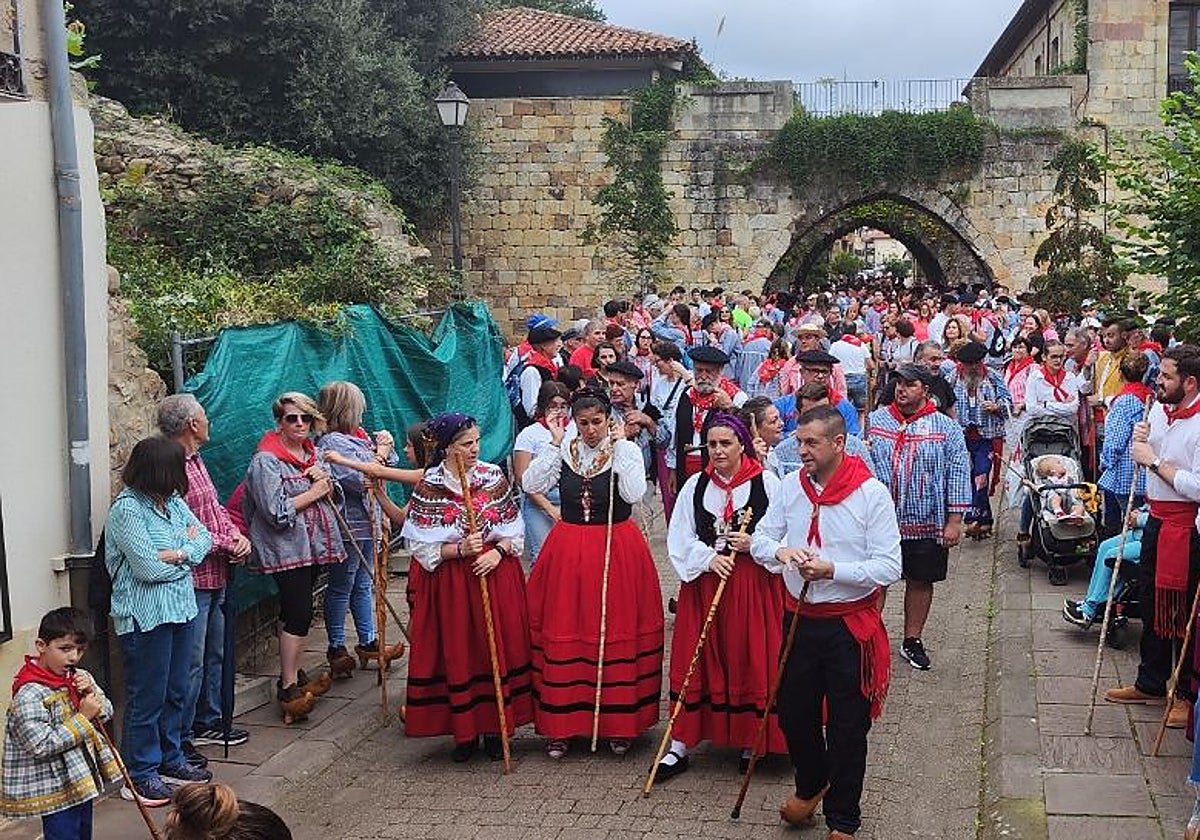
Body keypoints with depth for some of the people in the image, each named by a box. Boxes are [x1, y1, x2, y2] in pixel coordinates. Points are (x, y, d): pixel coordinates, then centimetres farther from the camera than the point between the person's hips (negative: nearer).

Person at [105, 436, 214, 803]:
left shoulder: (173, 501, 7)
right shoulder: (127, 510, -17)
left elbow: (203, 537, 5)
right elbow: (148, 568, -21)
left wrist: (180, 553, -15)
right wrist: (188, 546, -7)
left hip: (180, 608, 8)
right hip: (145, 617, -8)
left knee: (176, 690, 17)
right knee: (147, 697, 0)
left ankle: (170, 759, 31)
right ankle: (139, 775, 11)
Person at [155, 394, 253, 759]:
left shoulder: (196, 461, 12)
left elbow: (216, 508, 19)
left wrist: (237, 535, 1)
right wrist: (225, 545, -16)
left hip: (216, 578, 10)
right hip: (192, 581, -10)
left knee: (215, 655, 21)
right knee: (191, 664, -3)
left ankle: (207, 722, 35)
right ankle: (179, 740, 7)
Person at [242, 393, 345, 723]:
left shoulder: (311, 453, 12)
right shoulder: (266, 461, -13)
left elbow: (331, 496, 17)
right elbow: (276, 512, -21)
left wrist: (325, 479, -5)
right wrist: (313, 493, -13)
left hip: (312, 545, 8)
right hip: (285, 549, -8)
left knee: (295, 613, 14)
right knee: (299, 614, -11)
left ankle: (293, 674, 22)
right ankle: (288, 687, -6)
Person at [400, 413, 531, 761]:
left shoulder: (493, 475, 0)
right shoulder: (428, 487, -6)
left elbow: (514, 527, 6)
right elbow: (421, 545, -5)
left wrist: (497, 551, -12)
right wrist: (460, 550, -18)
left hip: (497, 572, 2)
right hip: (451, 581, -2)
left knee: (499, 648, 4)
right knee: (457, 653, 4)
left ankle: (495, 728, 17)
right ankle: (465, 732, 17)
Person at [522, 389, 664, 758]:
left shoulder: (627, 450, -2)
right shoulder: (564, 450, 5)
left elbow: (634, 494, -16)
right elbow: (532, 484, -5)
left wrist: (618, 448, -14)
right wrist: (554, 444, -8)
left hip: (617, 551, -2)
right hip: (569, 551, 2)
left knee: (617, 634, 2)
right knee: (564, 636, 2)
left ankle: (618, 724, 14)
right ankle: (561, 725, 12)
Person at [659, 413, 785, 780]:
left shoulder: (767, 483, -3)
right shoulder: (695, 485, 5)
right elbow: (679, 539, 2)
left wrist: (754, 545, -18)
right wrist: (709, 559, -13)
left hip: (755, 584, -2)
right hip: (704, 583, 2)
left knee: (750, 661, 3)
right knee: (697, 663, 4)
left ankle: (751, 742, 19)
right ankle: (679, 746, 10)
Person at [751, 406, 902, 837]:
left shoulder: (872, 494, -12)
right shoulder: (791, 487, 2)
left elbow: (889, 567, -15)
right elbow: (759, 540, 6)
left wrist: (832, 570, -26)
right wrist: (780, 551, -17)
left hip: (851, 626, -4)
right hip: (800, 619, 4)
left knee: (847, 727, 6)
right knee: (793, 712, 15)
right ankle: (811, 785, 44)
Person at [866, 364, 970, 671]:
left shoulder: (946, 429, -1)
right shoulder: (875, 421, 4)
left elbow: (958, 474, -2)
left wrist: (954, 521, -6)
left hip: (927, 523, 0)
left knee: (920, 581, 10)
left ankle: (912, 640, 25)